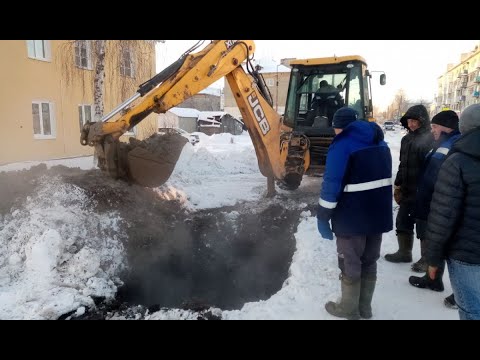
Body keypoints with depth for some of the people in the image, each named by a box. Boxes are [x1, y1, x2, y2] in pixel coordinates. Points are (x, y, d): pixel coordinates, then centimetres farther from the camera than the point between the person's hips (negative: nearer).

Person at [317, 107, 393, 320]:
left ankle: (349, 309, 24)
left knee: (350, 264, 9)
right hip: (379, 215, 8)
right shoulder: (381, 143, 12)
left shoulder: (342, 145, -14)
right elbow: (384, 177, 18)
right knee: (369, 262, 18)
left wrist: (322, 217, -14)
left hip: (352, 218, -7)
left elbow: (332, 183, -19)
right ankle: (364, 307, 31)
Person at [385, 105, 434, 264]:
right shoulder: (406, 139, 10)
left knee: (423, 226, 4)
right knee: (403, 223, 16)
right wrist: (398, 185, 14)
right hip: (407, 191, 7)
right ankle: (404, 253, 32)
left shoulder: (430, 140, -11)